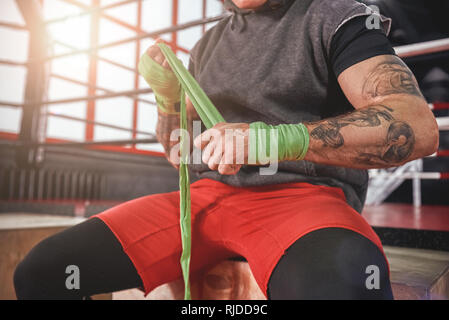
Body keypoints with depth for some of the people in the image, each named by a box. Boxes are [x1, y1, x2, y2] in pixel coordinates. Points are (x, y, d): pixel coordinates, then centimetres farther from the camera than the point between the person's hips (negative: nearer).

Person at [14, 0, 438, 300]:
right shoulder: (208, 45, 19)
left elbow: (417, 126, -13)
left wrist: (281, 138, -26)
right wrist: (168, 96, 3)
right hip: (207, 197, 5)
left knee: (342, 284, -39)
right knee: (39, 272, -10)